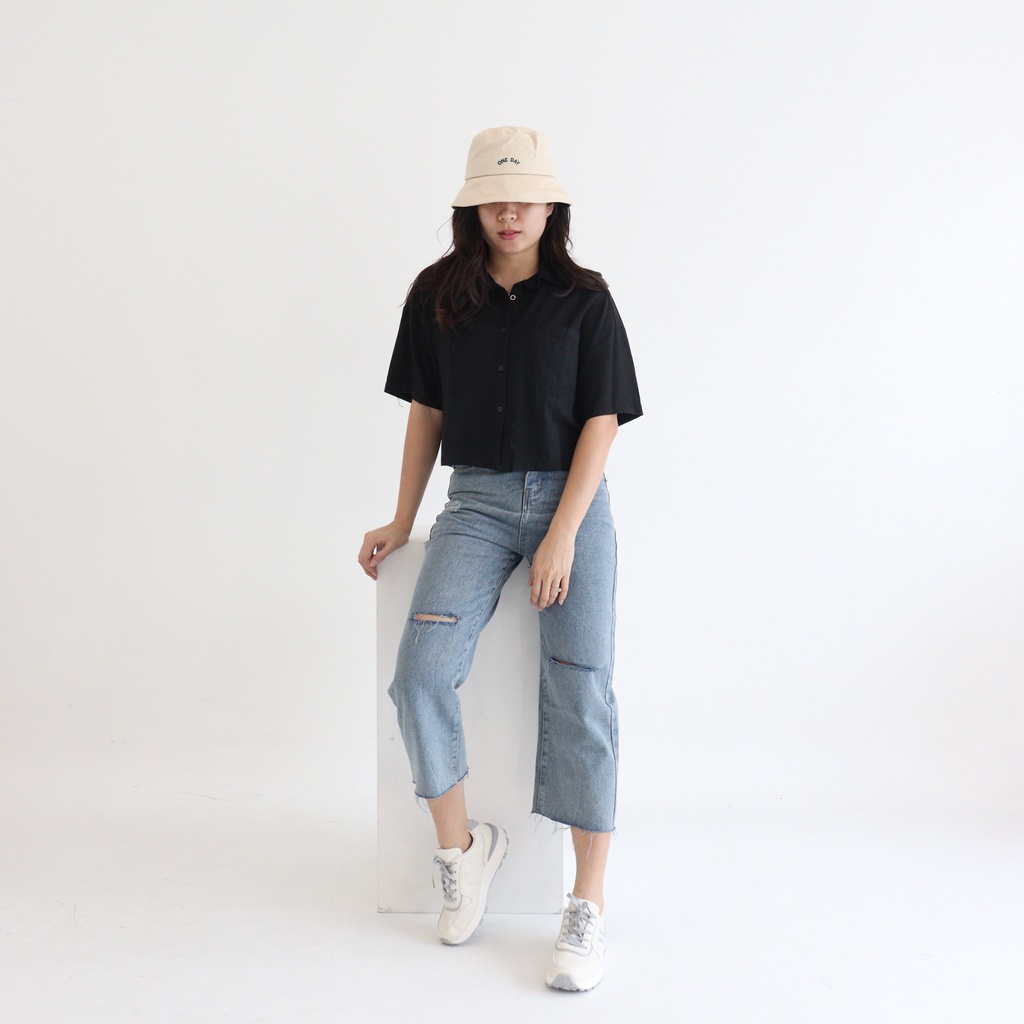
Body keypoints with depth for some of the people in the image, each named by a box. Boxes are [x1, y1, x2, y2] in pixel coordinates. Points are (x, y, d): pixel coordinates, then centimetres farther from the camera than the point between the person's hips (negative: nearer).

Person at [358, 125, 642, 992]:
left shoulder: (584, 298, 0)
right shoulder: (437, 294, 6)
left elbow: (601, 421, -4)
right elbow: (427, 411, 11)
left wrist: (561, 535, -13)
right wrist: (402, 521, 9)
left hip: (570, 500, -1)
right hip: (476, 501, 2)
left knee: (580, 693, -11)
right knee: (421, 669, -20)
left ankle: (589, 906, -1)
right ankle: (461, 847, 3)